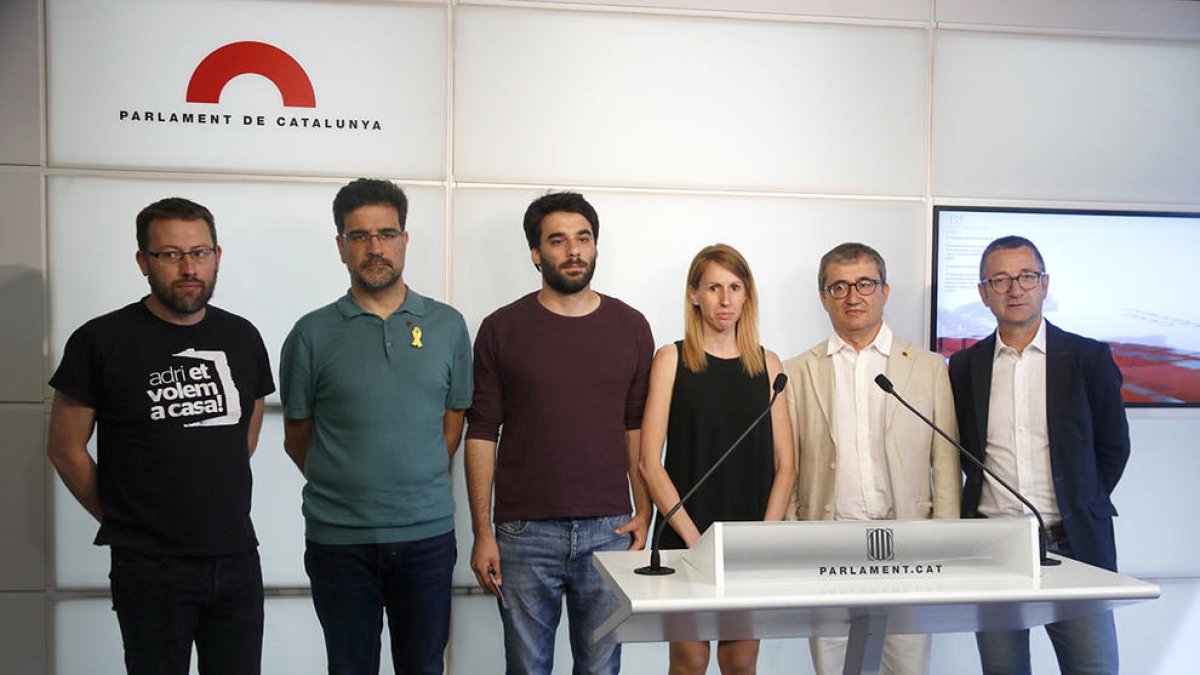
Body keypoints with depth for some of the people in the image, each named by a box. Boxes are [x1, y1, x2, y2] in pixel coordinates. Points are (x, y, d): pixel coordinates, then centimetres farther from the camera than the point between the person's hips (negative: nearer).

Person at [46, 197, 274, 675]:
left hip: (238, 559, 4)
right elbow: (65, 449, -1)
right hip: (150, 568, -3)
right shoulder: (100, 341, -7)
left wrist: (213, 506, 13)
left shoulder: (242, 338, 6)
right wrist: (121, 519, 3)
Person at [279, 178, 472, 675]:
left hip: (428, 533, 1)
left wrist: (418, 485, 6)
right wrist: (345, 489, 9)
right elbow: (297, 439, 7)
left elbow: (453, 424, 10)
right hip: (338, 539, -1)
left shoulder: (447, 325, 4)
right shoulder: (313, 333, -1)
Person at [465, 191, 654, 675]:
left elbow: (639, 429, 8)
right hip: (525, 532, -1)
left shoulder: (630, 326, 6)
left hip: (609, 530, 1)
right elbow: (481, 434, 0)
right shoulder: (502, 329, 1)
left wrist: (644, 513, 0)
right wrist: (482, 532, -4)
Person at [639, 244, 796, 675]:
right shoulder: (671, 359, 0)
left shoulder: (767, 364, 8)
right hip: (685, 538, -2)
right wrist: (694, 537, -13)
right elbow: (650, 463, -6)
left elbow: (785, 466, 6)